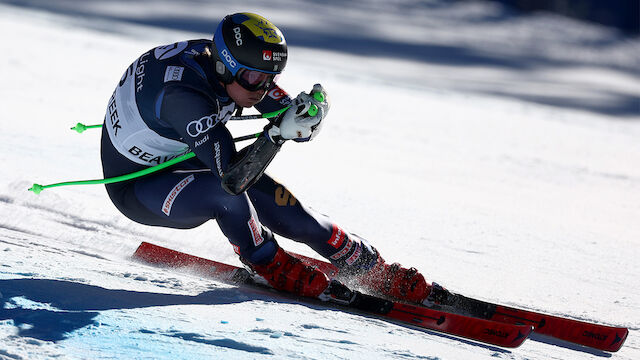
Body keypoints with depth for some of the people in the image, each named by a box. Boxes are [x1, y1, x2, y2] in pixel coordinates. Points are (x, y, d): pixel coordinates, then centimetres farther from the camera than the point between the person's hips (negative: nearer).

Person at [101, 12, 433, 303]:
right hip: (134, 187, -7)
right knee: (226, 194, -35)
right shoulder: (182, 95, -39)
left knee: (292, 215, -6)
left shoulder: (228, 66, -14)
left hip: (181, 162, 7)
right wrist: (279, 133, -51)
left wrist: (311, 114, -31)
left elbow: (301, 129, -8)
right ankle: (273, 269, -7)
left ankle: (376, 273, 9)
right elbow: (232, 179, -42)